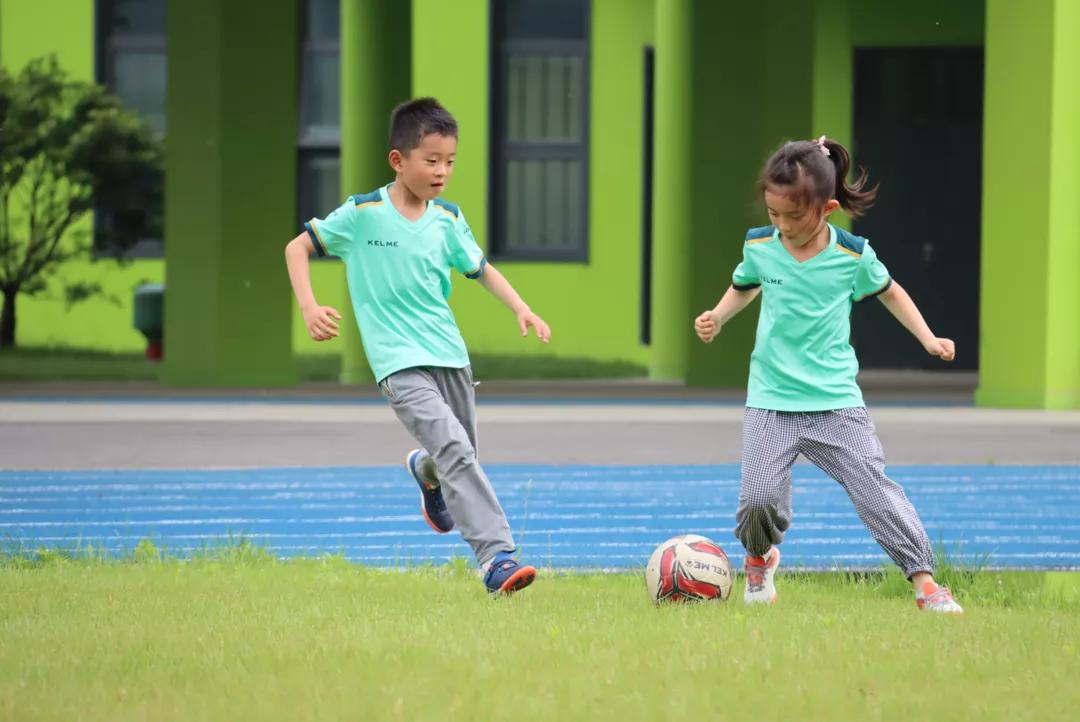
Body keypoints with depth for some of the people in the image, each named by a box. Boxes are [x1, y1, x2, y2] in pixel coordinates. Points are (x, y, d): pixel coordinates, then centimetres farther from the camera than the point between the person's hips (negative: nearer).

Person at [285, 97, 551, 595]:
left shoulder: (447, 219, 5)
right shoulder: (363, 213, -7)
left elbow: (481, 269, 18)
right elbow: (297, 247, 1)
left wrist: (521, 309, 3)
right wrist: (309, 307, -11)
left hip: (450, 355, 6)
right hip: (400, 362, -6)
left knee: (460, 457, 16)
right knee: (455, 451, -23)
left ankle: (424, 471, 54)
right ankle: (496, 557, -27)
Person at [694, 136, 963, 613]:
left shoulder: (853, 256, -7)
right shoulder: (759, 247, -1)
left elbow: (889, 292, 13)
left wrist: (928, 338, 6)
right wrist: (717, 317, 4)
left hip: (836, 399, -1)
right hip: (771, 400, 1)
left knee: (876, 492, -7)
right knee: (759, 498, -9)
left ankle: (924, 580, -1)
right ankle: (759, 558, 24)